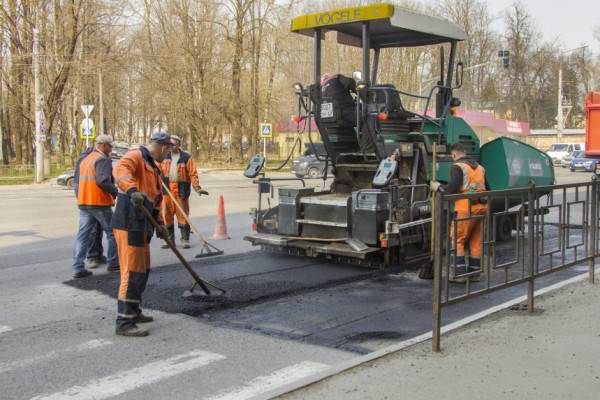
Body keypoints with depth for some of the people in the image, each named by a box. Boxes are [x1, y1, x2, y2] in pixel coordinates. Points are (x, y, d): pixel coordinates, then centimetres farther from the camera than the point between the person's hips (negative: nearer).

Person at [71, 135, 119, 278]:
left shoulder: (85, 159, 18)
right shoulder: (103, 159, -11)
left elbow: (80, 181, 20)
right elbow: (103, 181, -23)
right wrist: (116, 192, -12)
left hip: (83, 202, 8)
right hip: (100, 203, -8)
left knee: (83, 235, 5)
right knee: (112, 232, 8)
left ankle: (78, 268, 0)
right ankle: (113, 263, 14)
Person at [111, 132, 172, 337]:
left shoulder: (153, 167, 22)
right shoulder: (136, 156, -9)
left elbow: (155, 199, 28)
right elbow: (121, 170, -32)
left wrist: (159, 223, 22)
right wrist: (132, 190, -48)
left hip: (141, 225, 10)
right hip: (129, 224, -10)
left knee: (143, 270, 18)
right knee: (132, 272, -9)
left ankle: (133, 312, 32)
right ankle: (124, 323, -5)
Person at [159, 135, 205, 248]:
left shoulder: (186, 157, 1)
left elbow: (193, 173, -3)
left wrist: (197, 187, -13)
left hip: (181, 190, -3)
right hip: (166, 190, 3)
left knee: (183, 216, 0)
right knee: (167, 215, 5)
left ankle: (185, 239, 7)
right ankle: (170, 239, 15)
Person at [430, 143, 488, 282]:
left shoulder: (457, 167, -3)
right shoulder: (479, 167, 20)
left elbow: (452, 189, -15)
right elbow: (487, 189, 20)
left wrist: (438, 187, 1)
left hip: (466, 208, -7)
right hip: (482, 207, 7)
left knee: (457, 241, -1)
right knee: (476, 242, 14)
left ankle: (460, 274, -6)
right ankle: (474, 273, 18)